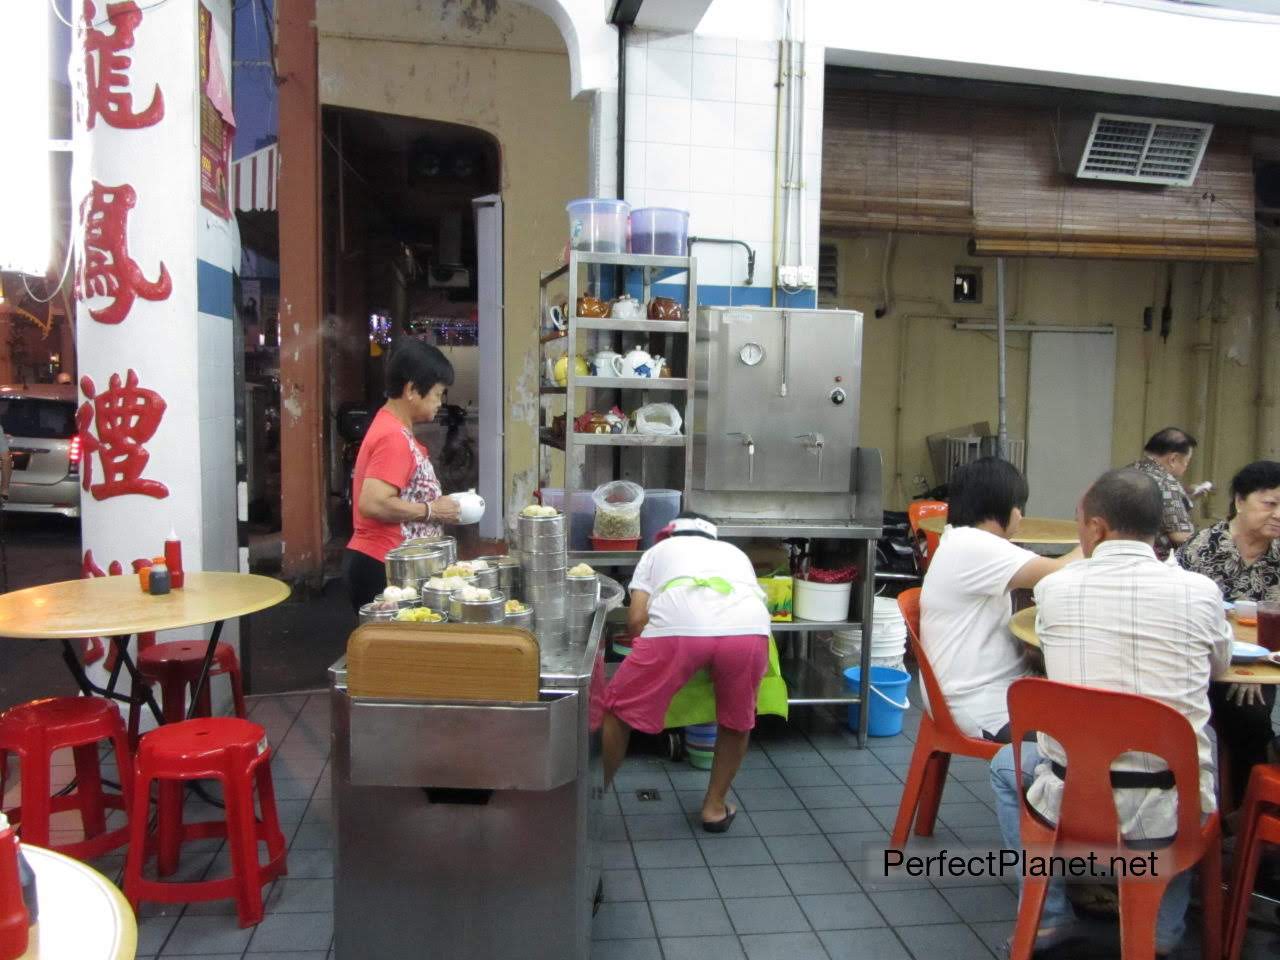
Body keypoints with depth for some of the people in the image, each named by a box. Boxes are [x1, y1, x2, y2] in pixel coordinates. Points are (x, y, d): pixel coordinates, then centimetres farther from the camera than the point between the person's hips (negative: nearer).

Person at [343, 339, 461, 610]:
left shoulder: (392, 428, 13)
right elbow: (373, 504, -27)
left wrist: (435, 504, 8)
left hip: (380, 562, 10)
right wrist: (432, 510, -17)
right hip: (382, 567, -10)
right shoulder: (394, 437, -18)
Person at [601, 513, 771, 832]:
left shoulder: (659, 550, 35)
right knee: (738, 720, 30)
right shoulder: (734, 552, 42)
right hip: (748, 627, 2)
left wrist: (648, 662, 38)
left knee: (620, 710, 20)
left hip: (679, 625, -2)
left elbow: (637, 618, 21)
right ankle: (715, 806, 38)